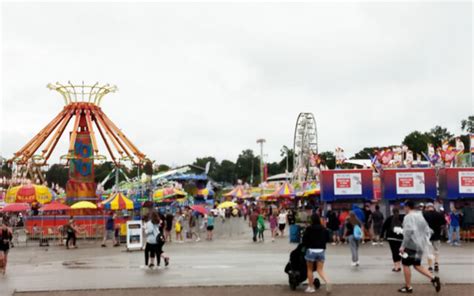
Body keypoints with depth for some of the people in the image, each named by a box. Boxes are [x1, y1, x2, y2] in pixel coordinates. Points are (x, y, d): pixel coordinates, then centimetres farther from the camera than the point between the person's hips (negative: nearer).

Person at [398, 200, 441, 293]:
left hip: (411, 245, -8)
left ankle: (408, 287, 9)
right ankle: (433, 278, 2)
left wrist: (403, 246, -23)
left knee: (406, 265, 5)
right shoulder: (420, 216, 14)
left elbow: (408, 232, -25)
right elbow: (428, 231, 16)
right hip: (420, 245, 8)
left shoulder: (408, 217, -13)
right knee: (417, 265, 17)